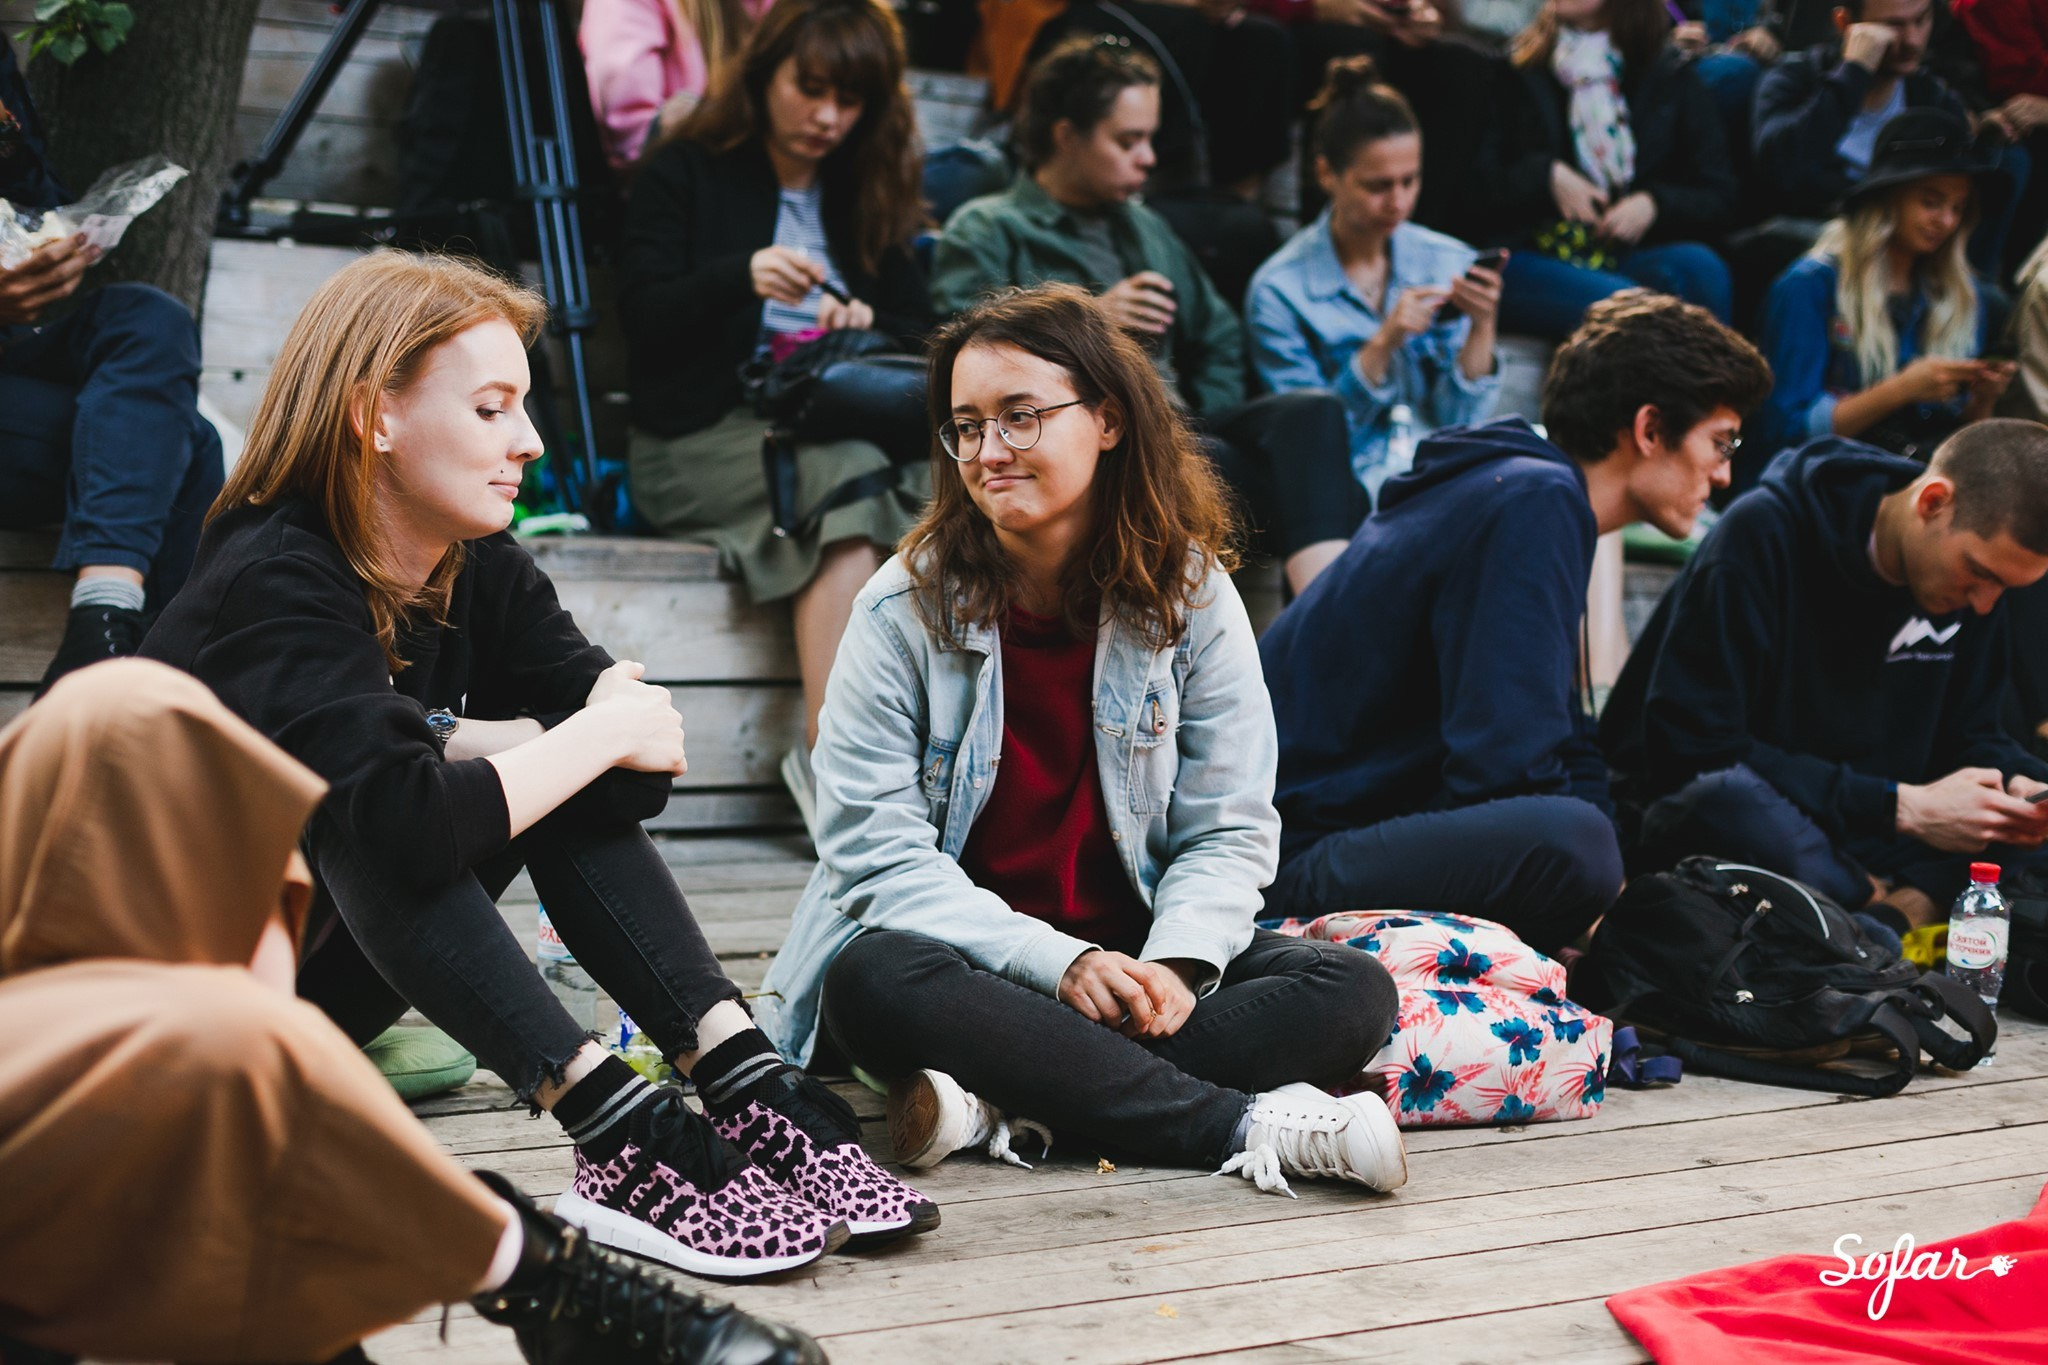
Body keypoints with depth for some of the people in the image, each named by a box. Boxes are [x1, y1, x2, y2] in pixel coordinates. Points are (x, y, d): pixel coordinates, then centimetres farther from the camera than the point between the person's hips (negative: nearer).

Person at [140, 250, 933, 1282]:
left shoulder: (478, 570, -1)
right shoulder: (275, 586, -25)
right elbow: (404, 820, -40)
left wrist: (434, 740, -26)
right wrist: (599, 734, -28)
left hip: (320, 982, 7)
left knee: (568, 759, -10)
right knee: (351, 808, -34)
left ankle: (744, 1088, -24)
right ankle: (620, 1137, -40)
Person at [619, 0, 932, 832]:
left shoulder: (866, 197, 21)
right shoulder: (687, 173, 8)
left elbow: (921, 334, 18)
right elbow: (644, 318, -4)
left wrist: (868, 326, -5)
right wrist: (743, 277, -22)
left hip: (841, 433, 4)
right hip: (700, 441, -4)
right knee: (855, 475, -35)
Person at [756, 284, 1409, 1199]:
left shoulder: (1190, 596, 0)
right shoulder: (905, 610, -6)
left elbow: (1229, 831, -2)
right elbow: (879, 853, -13)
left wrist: (1175, 964, -23)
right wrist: (1057, 964, -25)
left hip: (1126, 953, 3)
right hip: (957, 958, -2)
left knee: (1352, 992, -21)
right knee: (880, 982, -36)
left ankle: (999, 1107, -32)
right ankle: (1246, 1126, -35)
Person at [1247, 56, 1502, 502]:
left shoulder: (1450, 262, 8)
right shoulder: (1279, 291, -4)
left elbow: (1457, 420, 5)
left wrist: (1482, 328, -12)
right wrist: (1383, 344, -16)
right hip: (1357, 485, -5)